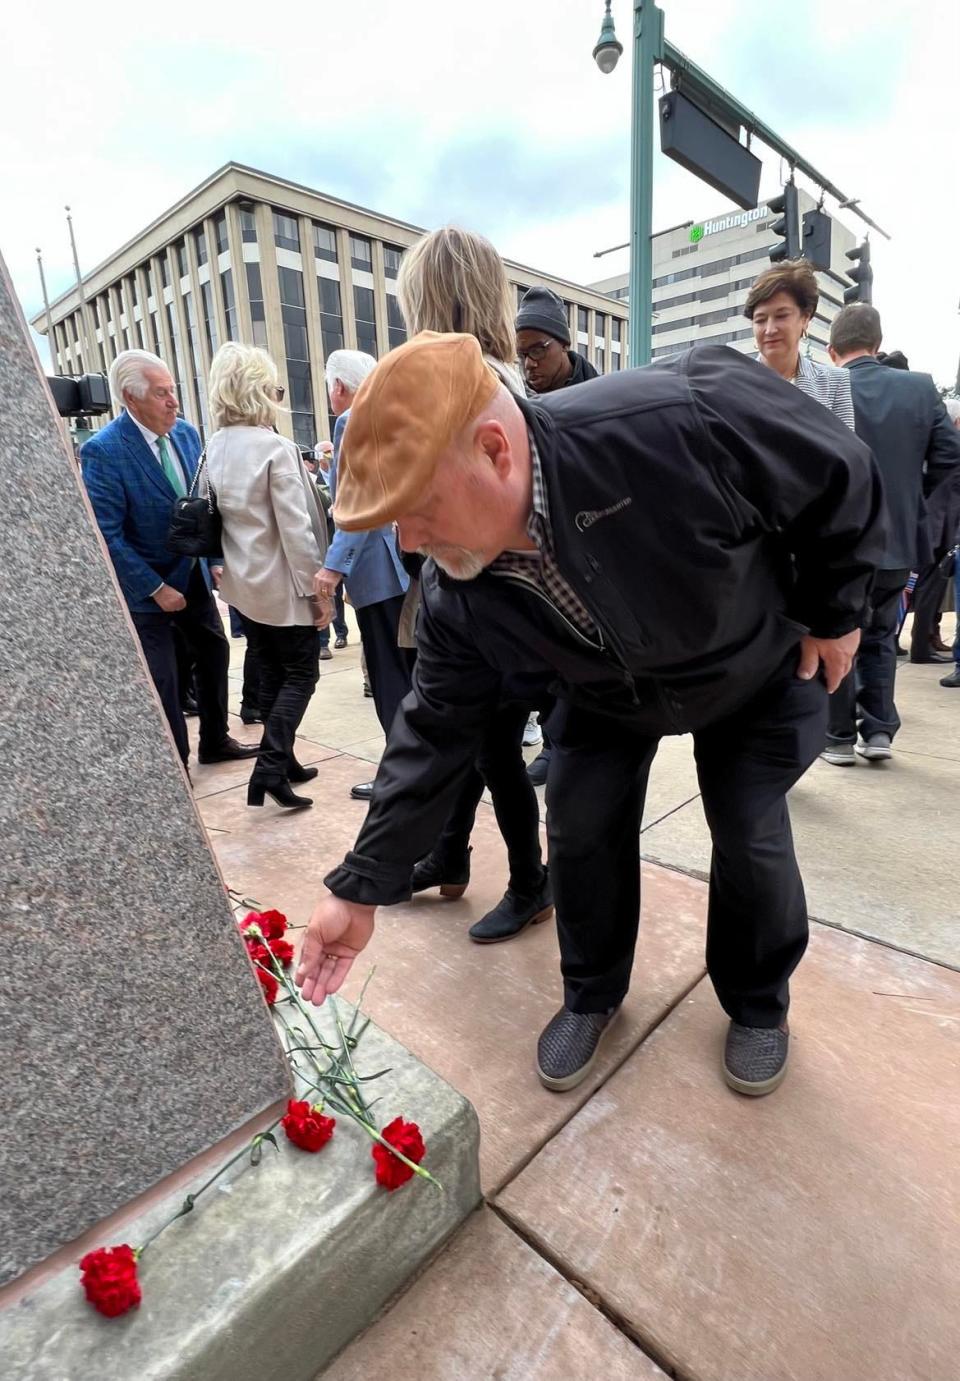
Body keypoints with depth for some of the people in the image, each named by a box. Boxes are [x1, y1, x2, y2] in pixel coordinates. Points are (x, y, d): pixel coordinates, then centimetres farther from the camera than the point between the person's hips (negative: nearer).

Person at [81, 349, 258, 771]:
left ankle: (215, 741, 36)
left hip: (194, 575, 7)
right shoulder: (103, 450, -20)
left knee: (214, 655, 17)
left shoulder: (186, 433, -1)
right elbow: (106, 534, -20)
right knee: (162, 681, 1)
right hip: (147, 587, -7)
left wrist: (214, 559, 1)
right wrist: (156, 589, -19)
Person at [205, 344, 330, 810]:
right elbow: (296, 527, -20)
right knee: (300, 674, 4)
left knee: (271, 675, 16)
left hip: (244, 582, 7)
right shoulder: (275, 447, -17)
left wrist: (227, 568, 16)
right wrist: (317, 587, -15)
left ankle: (282, 761, 26)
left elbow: (218, 515, 9)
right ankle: (270, 767, -4)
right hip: (283, 584, -7)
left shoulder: (214, 447, 5)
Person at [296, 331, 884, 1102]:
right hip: (609, 692, 3)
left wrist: (834, 612, -11)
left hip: (758, 665, -2)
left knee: (751, 835, 0)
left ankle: (759, 1004, 31)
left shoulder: (681, 421, -41)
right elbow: (436, 733, -17)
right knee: (581, 829, -1)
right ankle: (592, 995, 28)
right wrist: (362, 888, -16)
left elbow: (844, 477, -24)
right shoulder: (456, 595, -26)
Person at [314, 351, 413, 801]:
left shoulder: (353, 423, -10)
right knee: (415, 669, 16)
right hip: (410, 561, 9)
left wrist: (335, 564, -24)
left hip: (379, 568, -9)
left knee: (390, 679, -3)